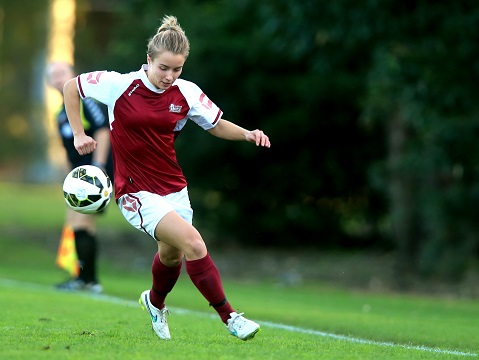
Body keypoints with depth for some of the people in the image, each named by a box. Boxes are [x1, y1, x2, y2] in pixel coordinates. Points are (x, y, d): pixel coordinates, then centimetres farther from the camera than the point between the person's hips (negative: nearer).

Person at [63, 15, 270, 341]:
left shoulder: (187, 93, -5)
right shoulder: (119, 85, -14)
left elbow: (217, 125, 7)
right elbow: (71, 86, 0)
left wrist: (247, 134, -12)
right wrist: (79, 135, -4)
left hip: (174, 188, 5)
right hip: (137, 192, -5)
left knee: (172, 256, 19)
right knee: (193, 243, -23)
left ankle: (155, 302, 54)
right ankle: (229, 317, -14)